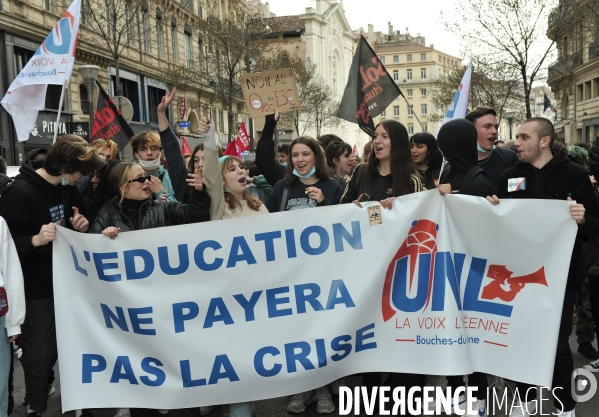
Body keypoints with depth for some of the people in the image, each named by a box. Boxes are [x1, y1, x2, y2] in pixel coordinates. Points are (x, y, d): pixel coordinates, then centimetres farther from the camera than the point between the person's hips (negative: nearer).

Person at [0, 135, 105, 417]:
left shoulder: (67, 188, 5)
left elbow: (79, 222, 15)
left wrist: (82, 226, -8)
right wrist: (34, 240, -37)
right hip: (36, 288, -7)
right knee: (40, 353, 2)